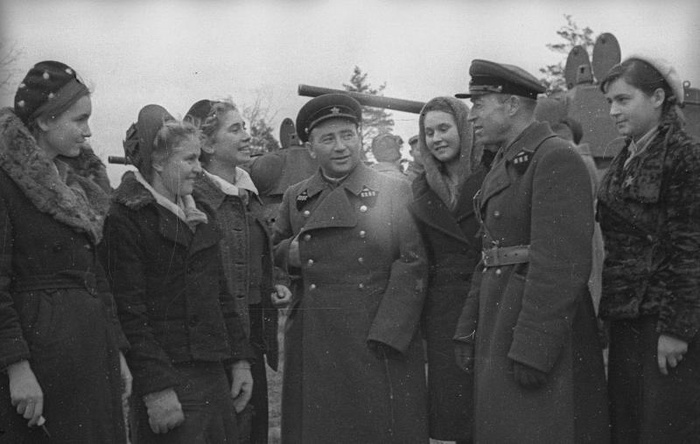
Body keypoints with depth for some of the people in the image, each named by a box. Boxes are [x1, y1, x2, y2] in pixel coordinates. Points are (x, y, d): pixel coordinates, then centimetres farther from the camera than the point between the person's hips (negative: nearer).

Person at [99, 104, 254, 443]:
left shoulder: (200, 215, 14)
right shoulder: (125, 219, -9)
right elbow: (129, 314, -14)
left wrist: (239, 359, 12)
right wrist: (156, 387, -19)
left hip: (215, 375, 7)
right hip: (168, 381, -7)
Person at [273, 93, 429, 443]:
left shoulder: (394, 192, 1)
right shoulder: (295, 198, 10)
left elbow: (412, 266, -5)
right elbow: (275, 251, 22)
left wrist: (385, 335, -14)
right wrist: (291, 252, -3)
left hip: (382, 339, -2)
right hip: (313, 343, 3)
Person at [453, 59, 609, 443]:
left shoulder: (556, 159, -13)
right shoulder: (503, 165, 17)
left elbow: (563, 263, -21)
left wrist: (532, 349, -23)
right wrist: (468, 331, 14)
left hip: (543, 329, -9)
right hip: (498, 324, 9)